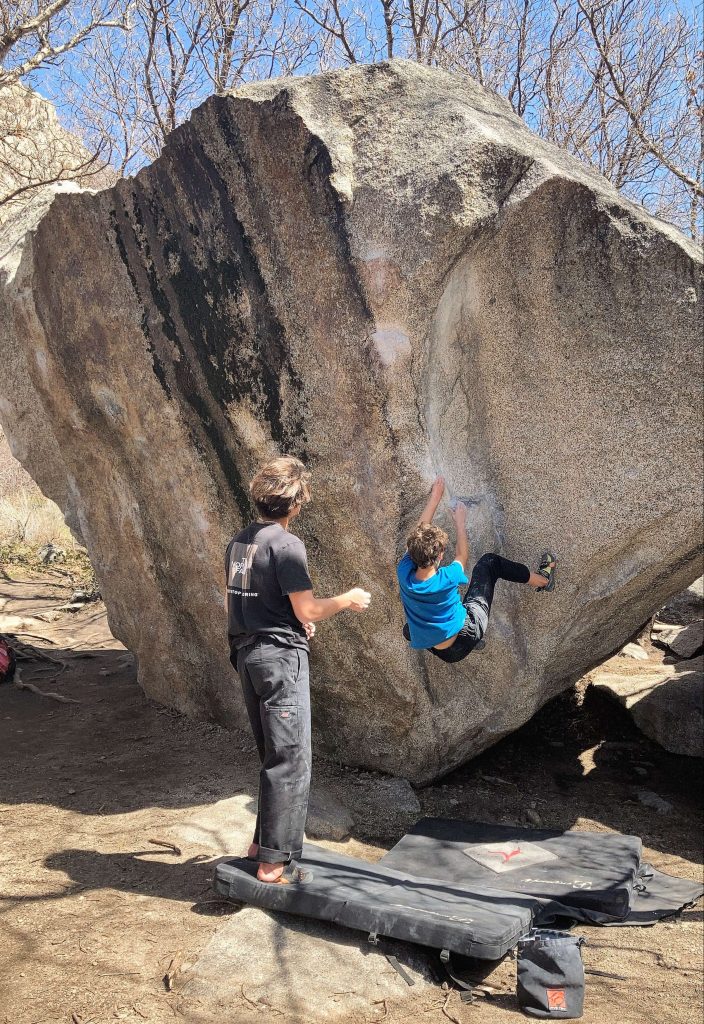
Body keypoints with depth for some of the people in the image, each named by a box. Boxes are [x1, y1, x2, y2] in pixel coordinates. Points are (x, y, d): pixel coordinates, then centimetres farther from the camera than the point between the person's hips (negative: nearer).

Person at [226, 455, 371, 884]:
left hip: (248, 653, 9)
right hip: (281, 656, -9)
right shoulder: (286, 544, -16)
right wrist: (347, 600, 0)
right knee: (292, 761, 0)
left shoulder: (239, 541, 10)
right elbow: (308, 610, -17)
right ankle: (275, 861, 6)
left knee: (275, 756, 21)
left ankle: (265, 840, 31)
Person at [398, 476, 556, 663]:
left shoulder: (404, 574, -21)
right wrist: (460, 522, 8)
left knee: (409, 629, 40)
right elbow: (462, 556, -3)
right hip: (468, 630, -2)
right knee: (489, 562, 8)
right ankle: (543, 579, 27)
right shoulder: (446, 579, -29)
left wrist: (434, 498, 4)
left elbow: (419, 533, -4)